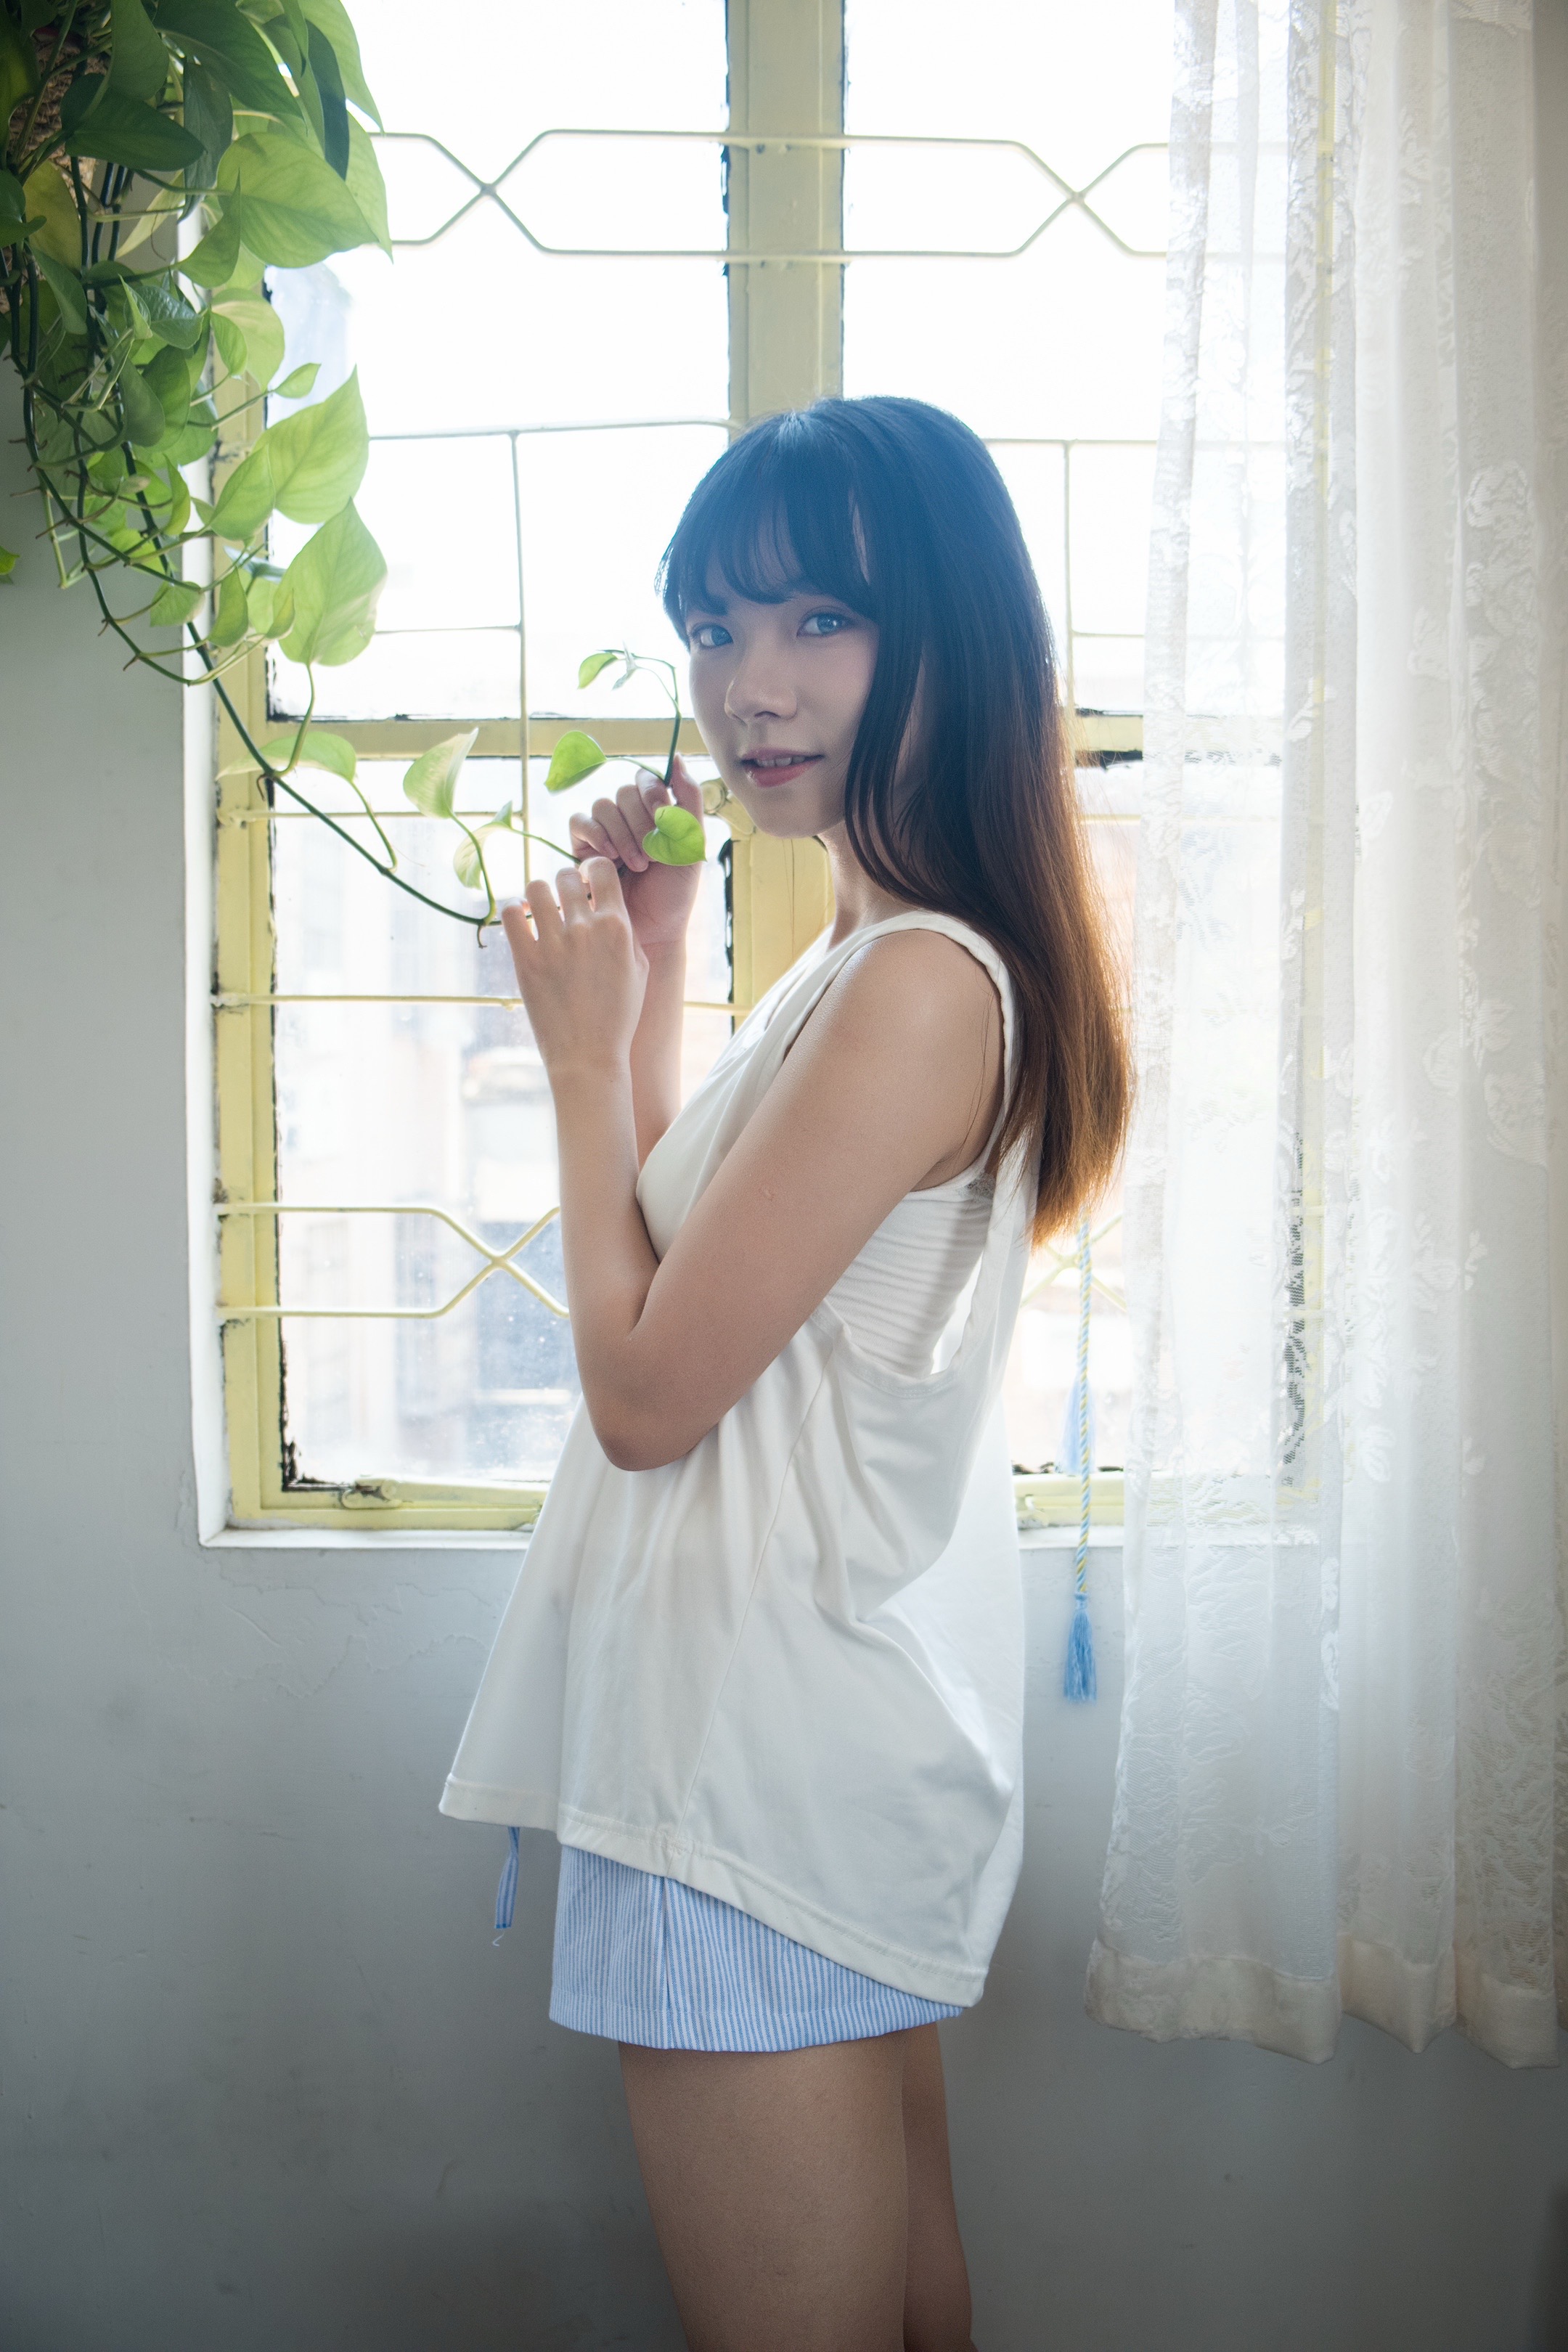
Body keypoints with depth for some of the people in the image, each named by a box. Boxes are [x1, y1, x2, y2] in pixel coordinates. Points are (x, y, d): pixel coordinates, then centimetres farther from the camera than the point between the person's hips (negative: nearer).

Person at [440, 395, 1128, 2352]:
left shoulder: (920, 983, -23)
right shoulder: (892, 957, 9)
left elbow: (646, 1386, -19)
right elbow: (688, 1256, 16)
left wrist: (584, 1046, -9)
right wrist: (645, 981, 9)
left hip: (765, 1755, -10)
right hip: (859, 1701, 10)